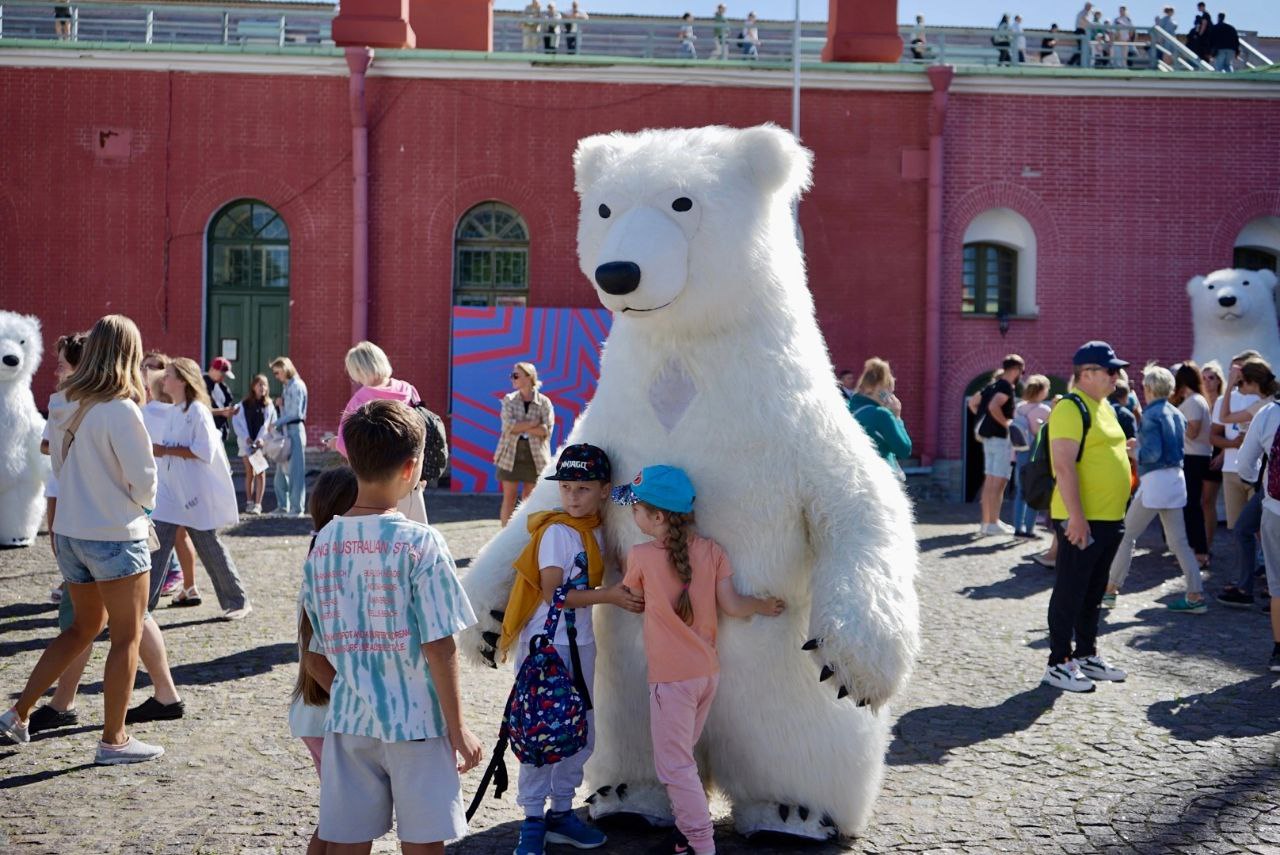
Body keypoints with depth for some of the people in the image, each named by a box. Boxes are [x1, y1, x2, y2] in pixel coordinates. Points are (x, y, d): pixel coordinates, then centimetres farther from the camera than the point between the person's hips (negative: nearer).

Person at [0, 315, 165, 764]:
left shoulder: (62, 403, 2)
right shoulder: (119, 411, -20)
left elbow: (59, 464, 13)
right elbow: (143, 481, -15)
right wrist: (143, 504, 5)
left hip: (69, 531, 7)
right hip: (115, 536, -7)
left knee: (84, 626, 23)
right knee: (127, 636, 7)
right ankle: (113, 740, 14)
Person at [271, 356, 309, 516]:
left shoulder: (297, 386, -8)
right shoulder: (286, 387, 17)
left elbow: (296, 413, -15)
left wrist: (276, 423, -11)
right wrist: (280, 405, 0)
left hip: (295, 430, -9)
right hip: (285, 431, 9)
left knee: (295, 470, -8)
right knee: (281, 470, 10)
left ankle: (297, 508, -6)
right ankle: (283, 506, 17)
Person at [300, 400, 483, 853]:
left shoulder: (323, 543, 0)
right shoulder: (420, 543, -14)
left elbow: (321, 649, 6)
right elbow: (439, 648, -13)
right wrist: (458, 729, -5)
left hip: (348, 720, 4)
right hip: (416, 722, -4)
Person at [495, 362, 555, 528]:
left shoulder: (544, 402, -1)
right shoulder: (509, 400, 3)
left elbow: (546, 430, -12)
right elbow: (508, 425, -11)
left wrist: (519, 427, -15)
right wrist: (534, 423, -15)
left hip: (535, 457, -1)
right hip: (510, 455, 1)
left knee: (530, 499, 6)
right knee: (509, 497, 1)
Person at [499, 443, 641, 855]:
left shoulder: (598, 530, 6)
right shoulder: (557, 531, -14)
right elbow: (553, 593, -20)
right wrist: (608, 596, -24)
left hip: (580, 644, 7)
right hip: (545, 645, -7)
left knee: (582, 735, 12)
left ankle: (561, 812, 26)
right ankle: (533, 821, 10)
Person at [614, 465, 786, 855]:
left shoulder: (640, 556, -11)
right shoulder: (712, 550, -1)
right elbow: (731, 605, -4)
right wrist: (762, 605, 13)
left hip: (671, 677, -6)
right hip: (708, 672, 6)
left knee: (674, 765, 3)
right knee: (682, 757, 21)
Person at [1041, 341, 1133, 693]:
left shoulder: (1103, 406, 15)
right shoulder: (1070, 408, -15)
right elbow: (1065, 467, -21)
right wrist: (1076, 517, -24)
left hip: (1109, 519, 9)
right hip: (1081, 520, -9)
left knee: (1094, 592, 17)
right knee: (1070, 591, -2)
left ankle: (1087, 655, 27)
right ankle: (1059, 664, 6)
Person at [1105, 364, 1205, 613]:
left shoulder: (1151, 415, -13)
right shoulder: (1177, 414, 11)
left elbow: (1153, 453, -20)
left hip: (1155, 480, -7)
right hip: (1176, 479, 7)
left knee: (1126, 535, 4)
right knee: (1179, 541, 9)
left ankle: (1110, 590, 8)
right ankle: (1196, 595, 6)